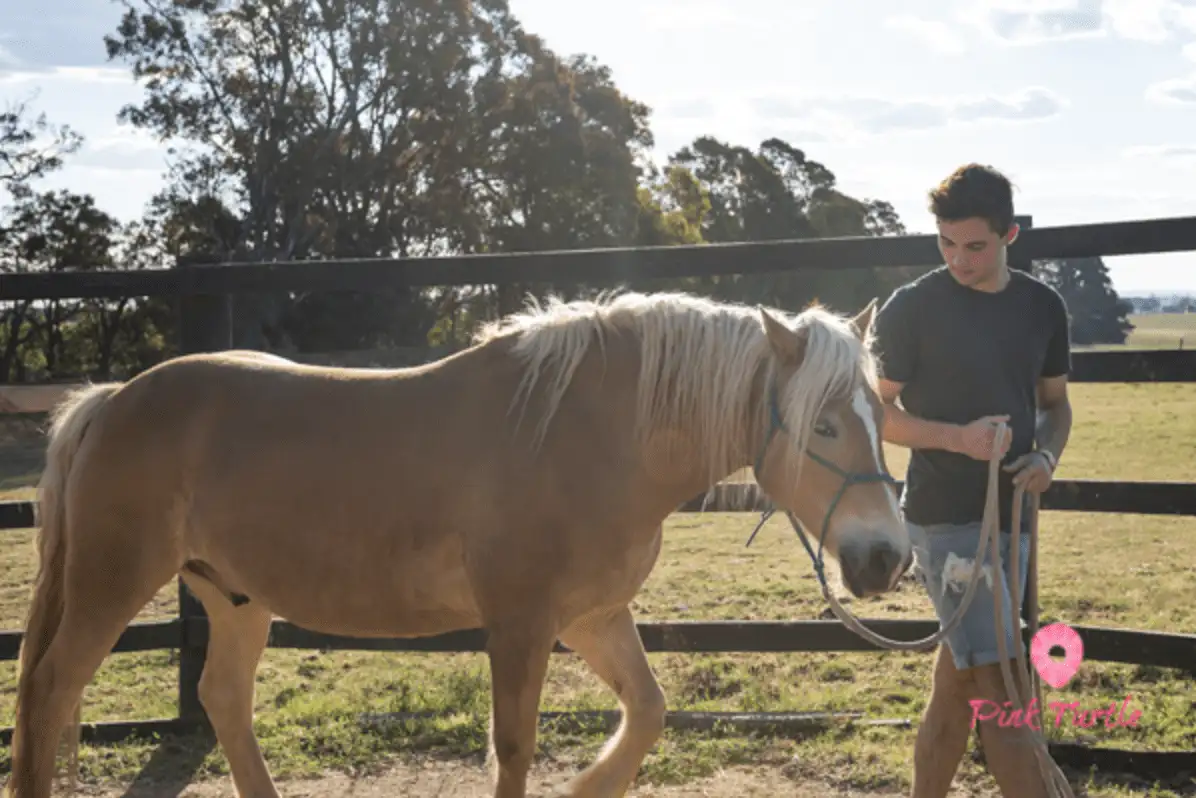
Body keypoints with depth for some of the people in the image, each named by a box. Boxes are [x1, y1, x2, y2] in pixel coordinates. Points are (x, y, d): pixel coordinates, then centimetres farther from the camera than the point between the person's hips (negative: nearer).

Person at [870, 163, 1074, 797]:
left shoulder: (1043, 307, 6)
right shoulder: (911, 308, -8)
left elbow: (1055, 402, 17)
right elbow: (878, 412, -4)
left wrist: (1048, 455, -5)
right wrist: (958, 437, -20)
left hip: (1010, 513, 5)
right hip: (945, 520, -5)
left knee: (956, 684, 13)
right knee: (1002, 687, -8)